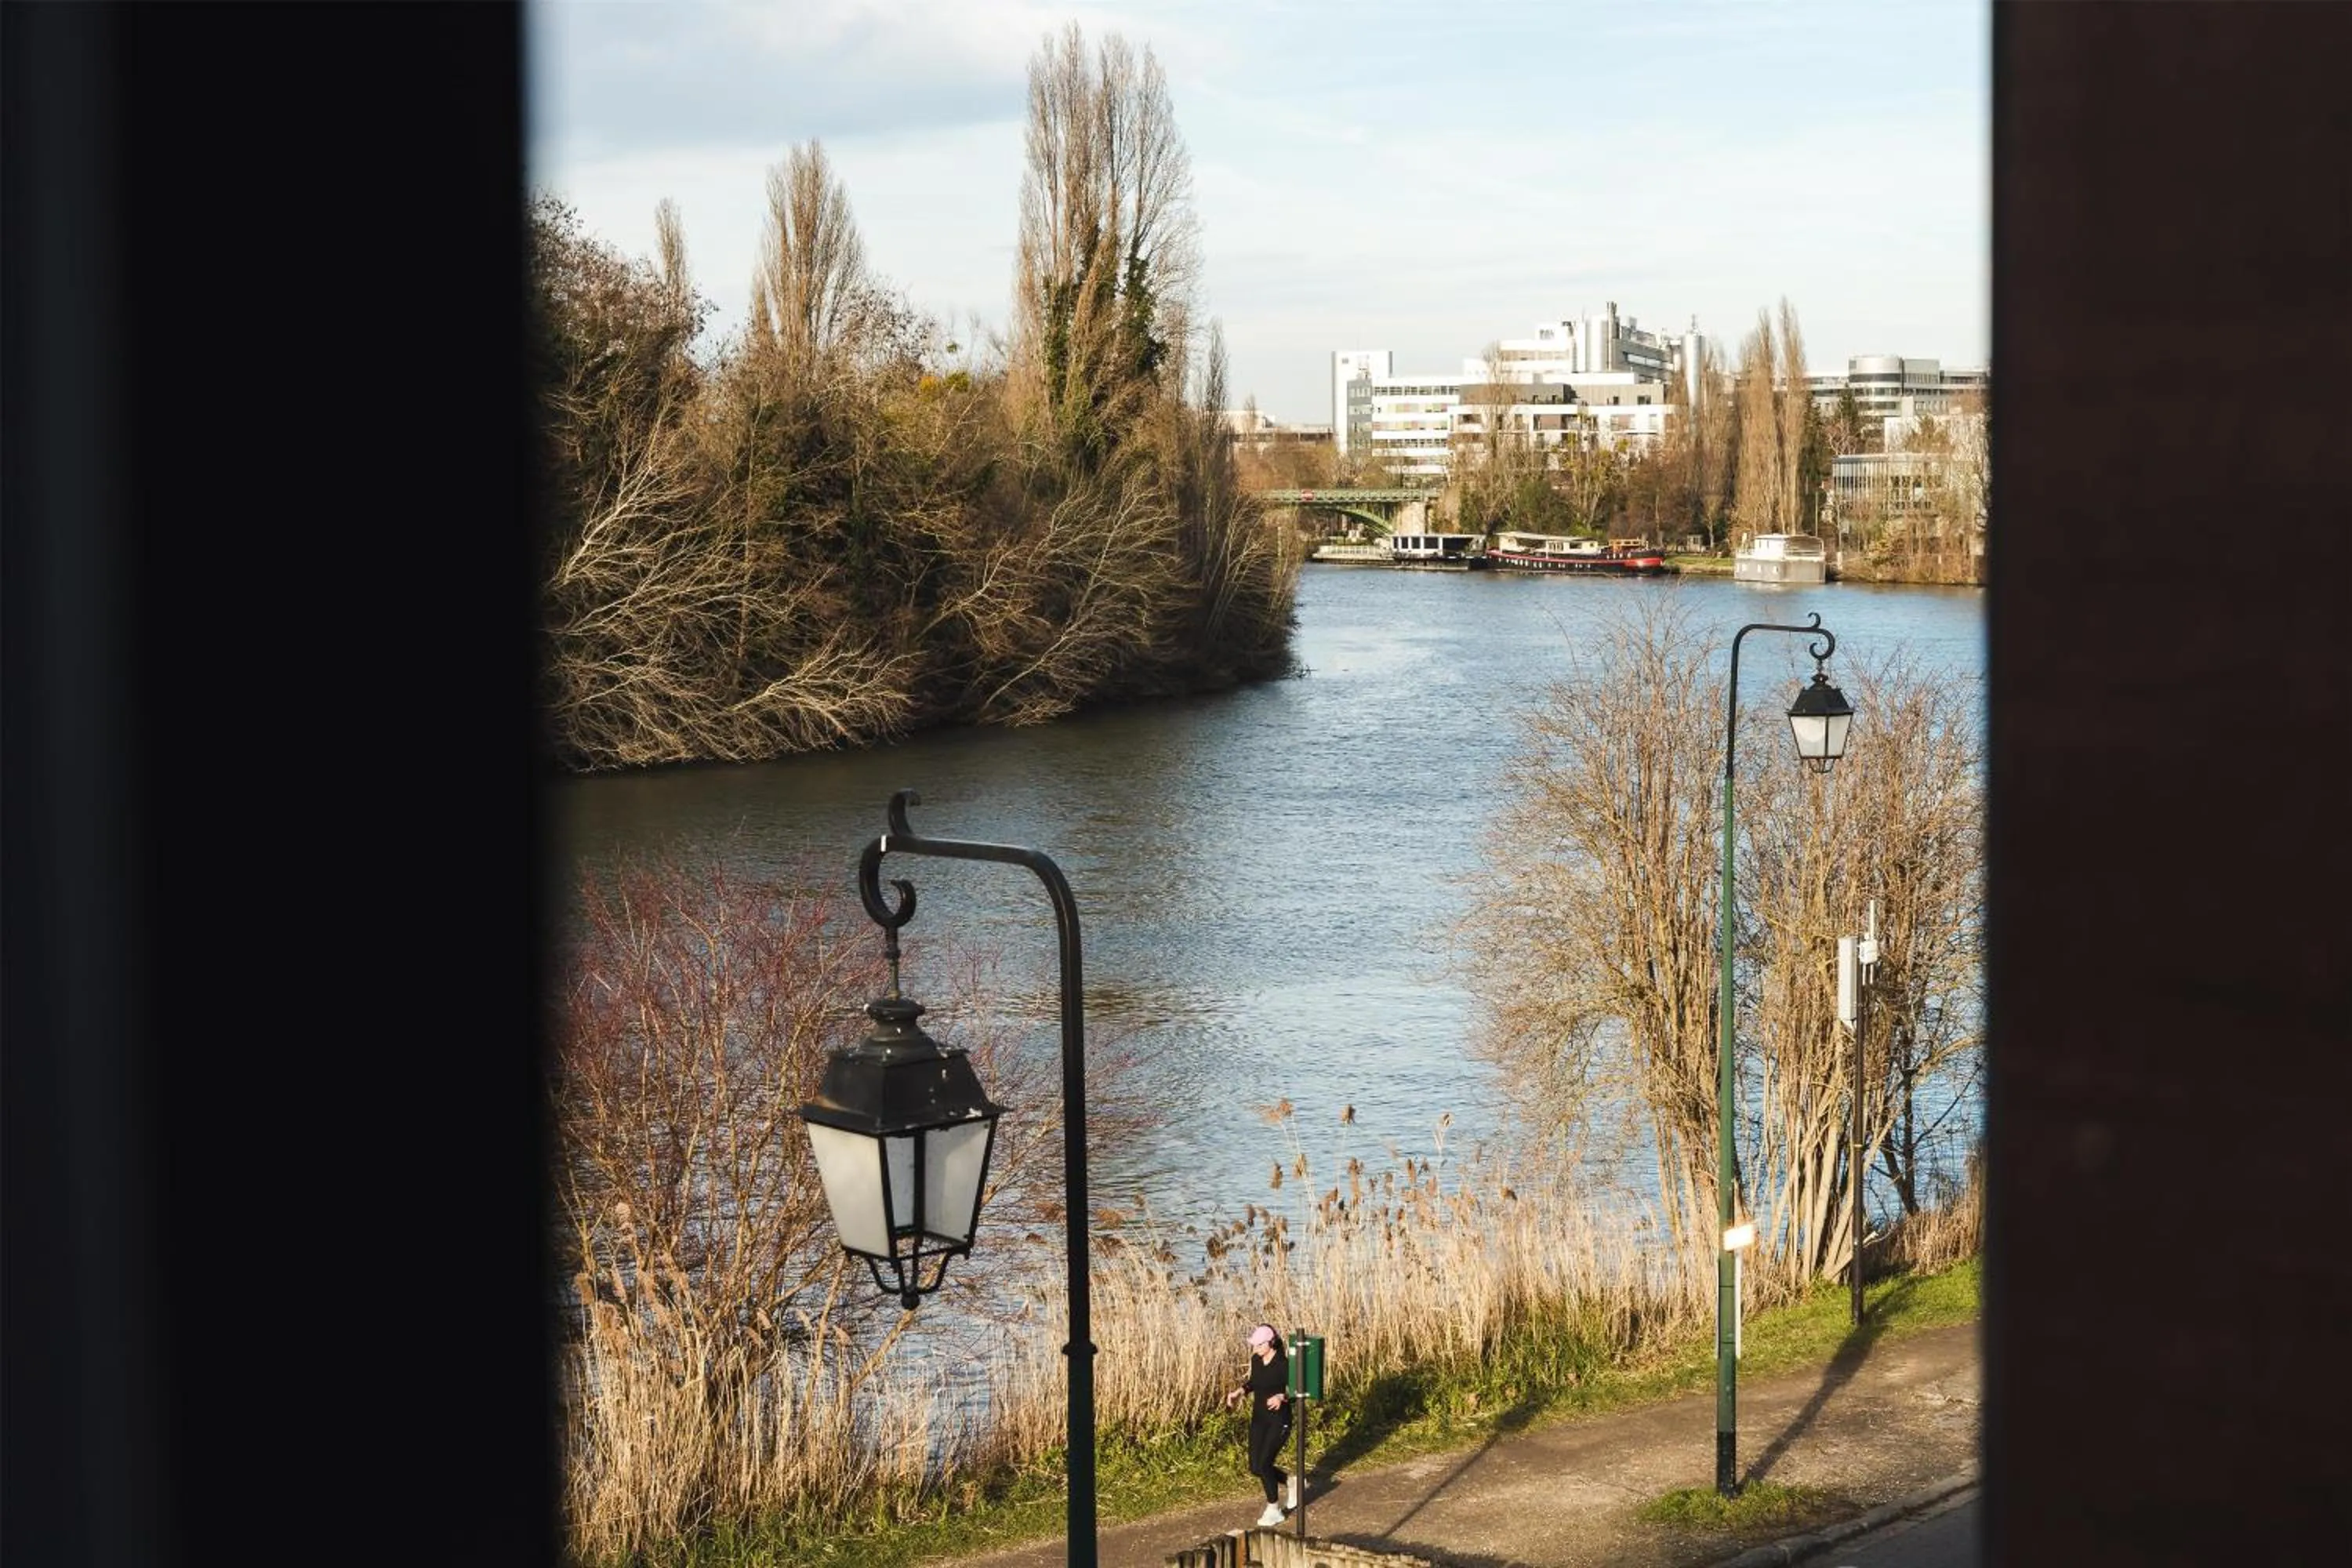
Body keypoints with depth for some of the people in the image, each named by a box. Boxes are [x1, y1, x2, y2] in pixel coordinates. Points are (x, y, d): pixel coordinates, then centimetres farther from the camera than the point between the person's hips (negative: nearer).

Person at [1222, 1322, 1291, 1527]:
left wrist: (1282, 1397, -35)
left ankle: (1274, 1510, 7)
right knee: (1255, 1468, 7)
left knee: (1264, 1464, -12)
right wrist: (1239, 1392, 4)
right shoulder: (1256, 1360, 2)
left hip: (1279, 1420, -7)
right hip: (1259, 1419, 7)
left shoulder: (1284, 1364, -18)